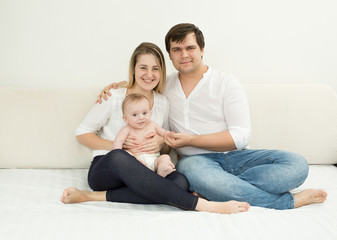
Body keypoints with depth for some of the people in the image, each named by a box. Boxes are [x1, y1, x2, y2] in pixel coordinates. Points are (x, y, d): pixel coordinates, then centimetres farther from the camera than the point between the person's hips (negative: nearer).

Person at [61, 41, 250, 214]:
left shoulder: (163, 103, 10)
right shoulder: (114, 98, -1)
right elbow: (82, 132, 3)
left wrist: (161, 142, -6)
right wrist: (116, 146, -12)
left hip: (141, 174, 3)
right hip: (104, 170, -3)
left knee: (180, 181, -31)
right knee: (118, 157, -42)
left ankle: (97, 196, -27)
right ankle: (200, 204, -42)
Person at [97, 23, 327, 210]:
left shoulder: (226, 82, 4)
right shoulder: (165, 85, 16)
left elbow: (240, 136, -5)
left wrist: (191, 140, -11)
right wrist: (114, 86, 14)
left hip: (235, 156, 0)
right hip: (198, 159, 0)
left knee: (297, 164, -25)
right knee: (191, 169, -40)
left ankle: (211, 191, -35)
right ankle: (288, 201, -27)